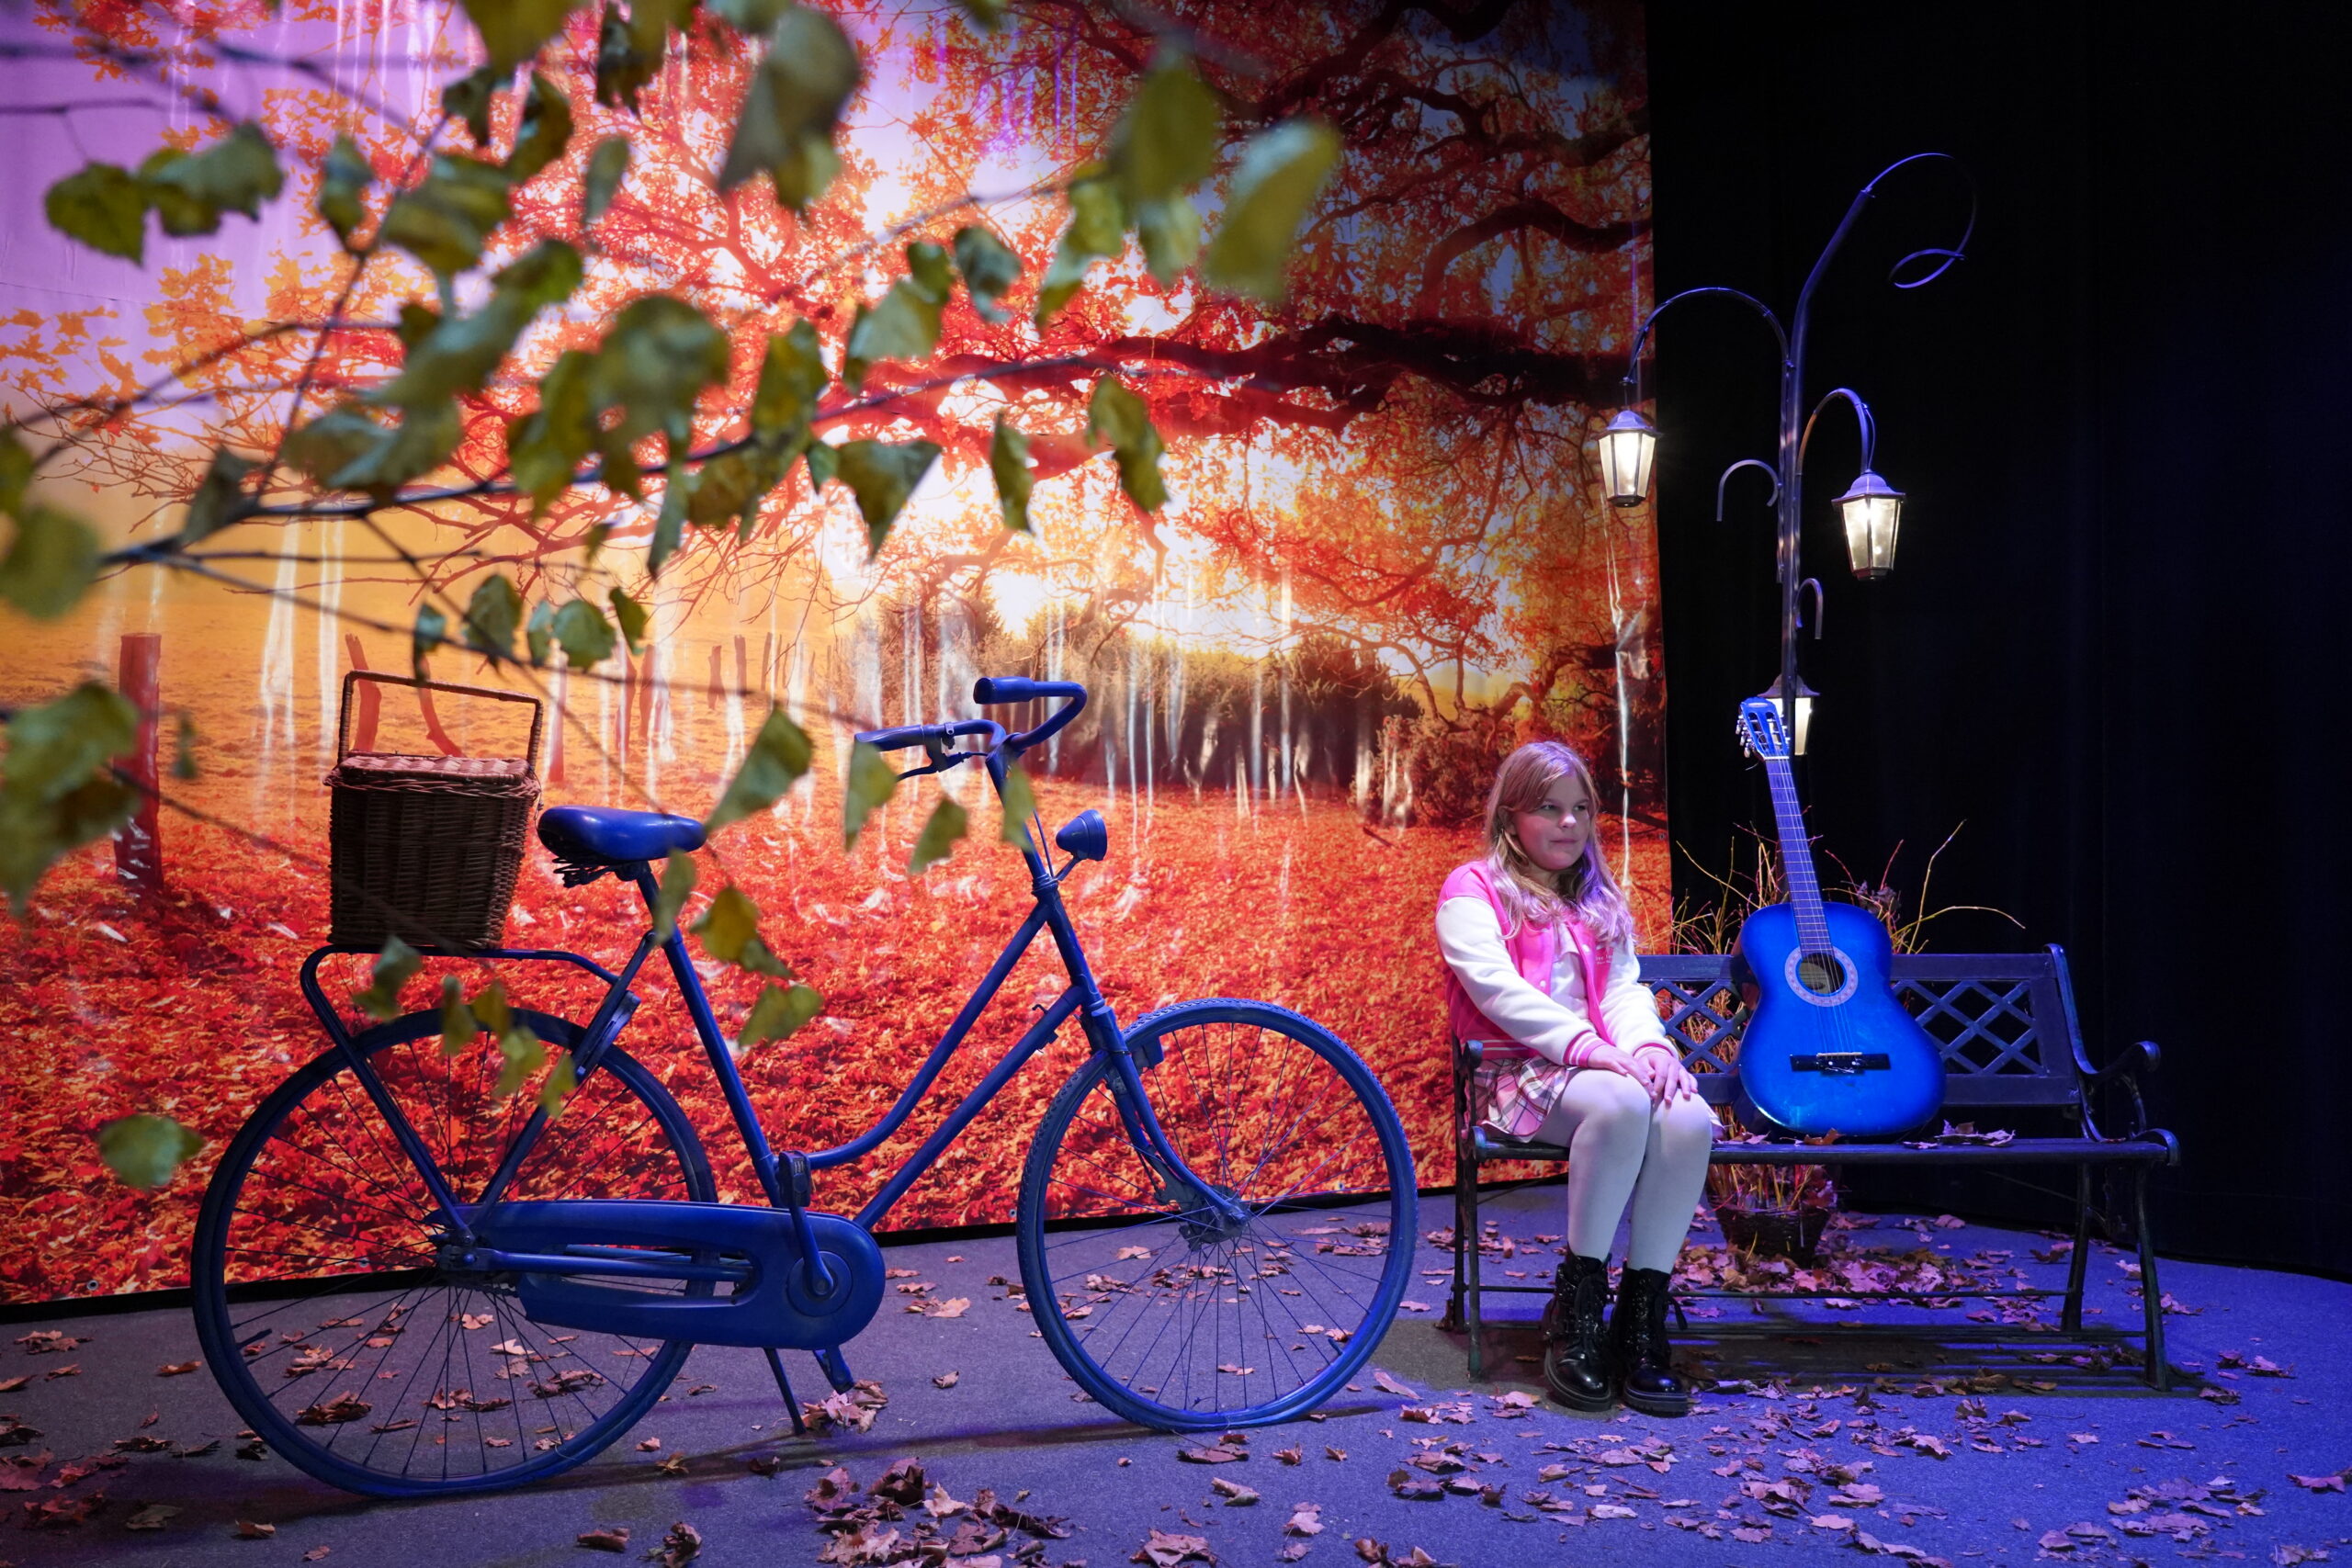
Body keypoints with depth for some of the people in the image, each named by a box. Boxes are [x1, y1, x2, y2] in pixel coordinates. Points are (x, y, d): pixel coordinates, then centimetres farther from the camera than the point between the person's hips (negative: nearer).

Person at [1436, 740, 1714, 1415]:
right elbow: (1493, 986, -10)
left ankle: (1643, 1311, -22)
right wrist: (1584, 1044, -21)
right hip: (1518, 1070, -5)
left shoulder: (1599, 900, 26)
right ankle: (1576, 1303, -24)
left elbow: (1625, 986, 13)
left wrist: (1648, 1042, -11)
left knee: (1689, 1117, -29)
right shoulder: (1474, 889, 6)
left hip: (1603, 1064, 5)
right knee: (1620, 1103, -37)